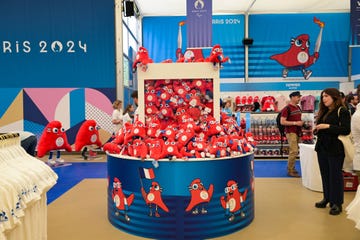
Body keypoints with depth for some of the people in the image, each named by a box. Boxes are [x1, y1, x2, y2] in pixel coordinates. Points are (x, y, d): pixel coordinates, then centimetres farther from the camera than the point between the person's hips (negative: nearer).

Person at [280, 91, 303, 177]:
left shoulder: (298, 107, 14)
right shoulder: (287, 108, -11)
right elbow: (282, 122, -16)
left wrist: (301, 123, 8)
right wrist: (295, 123, -19)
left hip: (298, 132, 8)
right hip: (291, 132, -8)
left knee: (294, 151, 11)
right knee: (294, 151, -10)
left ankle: (291, 168, 21)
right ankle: (290, 171, -1)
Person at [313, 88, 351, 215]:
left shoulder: (342, 111, -9)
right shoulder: (324, 112, 14)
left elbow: (346, 130, -18)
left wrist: (328, 126, -23)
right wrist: (316, 130, 1)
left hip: (335, 149, -7)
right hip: (322, 147, 7)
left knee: (335, 175, 1)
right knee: (325, 174, 13)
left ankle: (337, 203, 11)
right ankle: (327, 198, 26)